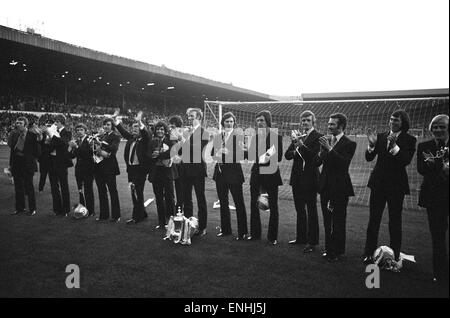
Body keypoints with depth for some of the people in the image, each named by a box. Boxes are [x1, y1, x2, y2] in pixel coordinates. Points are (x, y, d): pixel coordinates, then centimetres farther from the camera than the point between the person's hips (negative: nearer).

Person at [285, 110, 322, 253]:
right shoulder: (298, 135, 10)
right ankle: (301, 237, 30)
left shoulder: (317, 137, -9)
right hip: (297, 178, 7)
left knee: (311, 211, 1)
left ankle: (312, 242, 9)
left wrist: (300, 144, -28)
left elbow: (313, 155, -21)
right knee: (299, 210, 16)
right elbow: (287, 155, 6)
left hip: (309, 178, -7)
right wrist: (295, 151, -14)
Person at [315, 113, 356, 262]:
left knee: (338, 221, 0)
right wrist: (321, 151, -14)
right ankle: (329, 249, 23)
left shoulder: (349, 144, -7)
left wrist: (329, 149, -25)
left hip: (340, 187, -6)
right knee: (327, 221, 12)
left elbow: (344, 163, -22)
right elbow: (317, 163, 5)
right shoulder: (326, 140, 9)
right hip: (325, 186, 6)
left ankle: (338, 252, 11)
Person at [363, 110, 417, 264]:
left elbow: (406, 160, -16)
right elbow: (369, 158, 1)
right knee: (373, 219, 3)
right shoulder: (381, 137, 7)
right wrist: (372, 145, -17)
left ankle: (395, 255, 17)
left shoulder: (409, 140, -2)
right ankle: (369, 253, 10)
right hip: (378, 183, 2)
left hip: (396, 184, -2)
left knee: (395, 221, 6)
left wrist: (394, 146, -28)